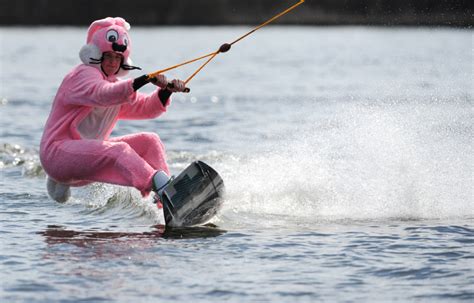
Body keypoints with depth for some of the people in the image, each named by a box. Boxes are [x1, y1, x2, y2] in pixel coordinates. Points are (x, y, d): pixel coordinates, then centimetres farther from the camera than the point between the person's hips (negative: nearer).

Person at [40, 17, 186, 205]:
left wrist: (166, 91, -9)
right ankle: (161, 184, -56)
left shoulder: (115, 85, 20)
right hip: (58, 152, -10)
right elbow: (103, 94, -32)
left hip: (88, 154, 10)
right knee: (118, 150, -34)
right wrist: (141, 82, -46)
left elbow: (145, 107, 13)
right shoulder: (84, 75, -9)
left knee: (149, 141, 1)